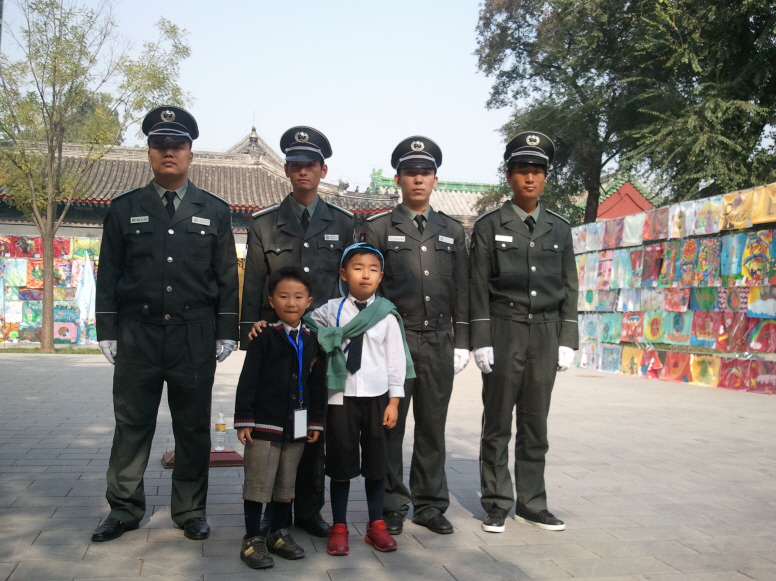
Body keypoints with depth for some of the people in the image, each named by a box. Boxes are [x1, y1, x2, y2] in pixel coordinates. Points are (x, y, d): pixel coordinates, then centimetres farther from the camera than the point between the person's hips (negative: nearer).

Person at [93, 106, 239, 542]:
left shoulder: (215, 211, 8)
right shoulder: (125, 209, 8)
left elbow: (228, 278, 7)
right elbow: (109, 275, 8)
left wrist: (226, 333, 1)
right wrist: (107, 331, 2)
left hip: (195, 339, 0)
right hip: (137, 337, 0)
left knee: (193, 429, 7)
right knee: (131, 426, 6)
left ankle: (191, 511, 20)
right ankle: (125, 510, 19)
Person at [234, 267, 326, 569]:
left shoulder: (312, 341, 7)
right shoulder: (264, 338, -6)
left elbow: (317, 385, 12)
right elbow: (247, 380, -8)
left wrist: (315, 422, 11)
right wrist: (243, 420, -11)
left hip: (297, 427, 4)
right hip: (264, 425, -4)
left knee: (286, 484, 14)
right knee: (257, 483, 0)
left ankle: (279, 533, 28)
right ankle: (252, 539, 12)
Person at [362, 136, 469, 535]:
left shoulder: (452, 231, 14)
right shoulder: (379, 228, 5)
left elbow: (461, 291, 13)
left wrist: (461, 342, 7)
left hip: (439, 341, 3)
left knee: (433, 427, 7)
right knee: (390, 425, 1)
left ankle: (430, 505, 17)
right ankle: (391, 506, 11)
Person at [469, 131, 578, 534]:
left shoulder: (560, 229, 12)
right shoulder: (489, 226, 3)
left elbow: (569, 288, 12)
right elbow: (479, 288, -1)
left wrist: (567, 341, 5)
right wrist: (481, 341, -8)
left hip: (545, 334, 3)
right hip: (504, 331, -3)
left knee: (535, 425, 8)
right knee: (497, 424, 2)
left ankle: (531, 504, 18)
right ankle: (496, 505, 11)